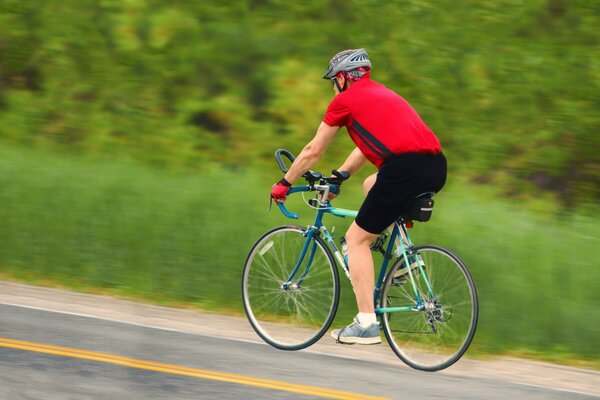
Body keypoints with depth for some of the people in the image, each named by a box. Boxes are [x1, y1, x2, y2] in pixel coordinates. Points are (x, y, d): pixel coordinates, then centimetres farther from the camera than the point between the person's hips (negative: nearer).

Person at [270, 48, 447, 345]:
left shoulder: (346, 99, 11)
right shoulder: (383, 94, 32)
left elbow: (313, 151, 19)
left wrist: (284, 184, 31)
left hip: (405, 168, -8)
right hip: (436, 168, 8)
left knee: (357, 239, 5)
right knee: (372, 185, 35)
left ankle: (366, 325, -1)